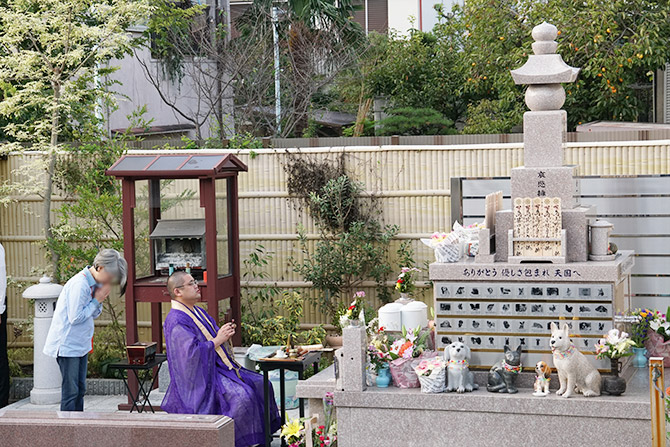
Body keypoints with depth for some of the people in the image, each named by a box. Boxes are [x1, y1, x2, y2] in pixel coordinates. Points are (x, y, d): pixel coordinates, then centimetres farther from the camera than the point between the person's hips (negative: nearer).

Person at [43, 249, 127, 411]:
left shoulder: (95, 283, 5)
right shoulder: (79, 284, -22)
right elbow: (75, 318, -23)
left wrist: (100, 300, -6)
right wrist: (96, 300, -15)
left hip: (80, 344, 9)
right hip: (67, 345, -9)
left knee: (80, 389, 13)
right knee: (70, 391, -5)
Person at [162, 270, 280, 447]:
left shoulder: (199, 312, 16)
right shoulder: (176, 321, -16)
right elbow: (192, 353, -24)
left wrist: (225, 334, 4)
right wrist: (217, 340, -17)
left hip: (219, 367, 11)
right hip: (202, 375, -11)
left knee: (260, 384, 6)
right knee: (242, 395, -29)